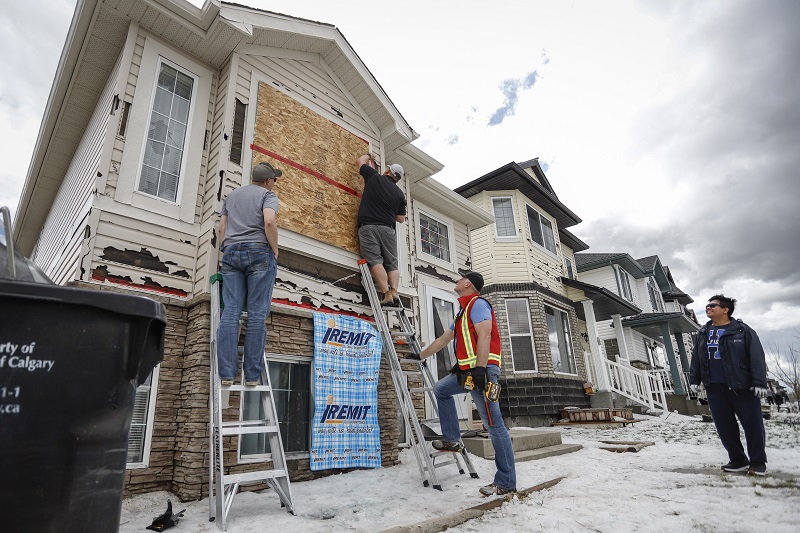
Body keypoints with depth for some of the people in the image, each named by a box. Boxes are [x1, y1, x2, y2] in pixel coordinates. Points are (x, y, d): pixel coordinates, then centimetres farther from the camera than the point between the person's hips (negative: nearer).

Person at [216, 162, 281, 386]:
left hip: (231, 252, 5)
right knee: (257, 314, -5)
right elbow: (269, 222, -13)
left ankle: (226, 374, -7)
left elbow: (222, 227, 19)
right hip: (259, 252, -5)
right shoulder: (268, 194, 6)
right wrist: (275, 250, -3)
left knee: (230, 312, -2)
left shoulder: (231, 195, 24)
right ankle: (252, 375, -6)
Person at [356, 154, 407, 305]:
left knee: (375, 260, -11)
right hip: (388, 229, 3)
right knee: (392, 264, 5)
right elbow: (401, 219, 16)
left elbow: (360, 161, 26)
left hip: (368, 226, -2)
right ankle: (394, 292, -14)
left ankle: (387, 294, -23)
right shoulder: (399, 194, 15)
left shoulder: (374, 177, 10)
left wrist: (369, 156, 47)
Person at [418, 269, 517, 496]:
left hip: (483, 369, -10)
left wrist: (480, 369, -25)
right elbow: (442, 340, 30)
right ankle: (452, 439, 19)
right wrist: (420, 356, 35)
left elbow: (485, 336, -17)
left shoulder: (478, 304, -4)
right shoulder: (463, 312, 24)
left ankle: (506, 483, 0)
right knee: (440, 389, 19)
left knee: (494, 425, -6)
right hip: (467, 371, 10)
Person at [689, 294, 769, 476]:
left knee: (752, 423, 2)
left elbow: (757, 357, -8)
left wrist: (760, 382, -15)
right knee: (724, 426, 8)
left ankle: (758, 462, 18)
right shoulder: (702, 333, 12)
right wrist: (694, 379, 9)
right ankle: (738, 460, 22)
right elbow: (696, 358, 15)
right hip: (714, 388, 5)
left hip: (741, 386, -5)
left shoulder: (742, 330, -3)